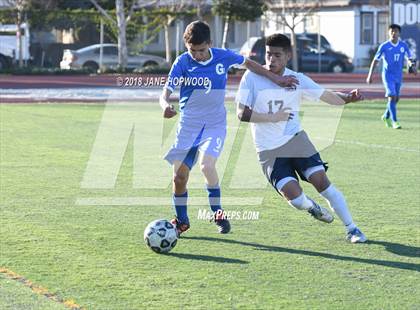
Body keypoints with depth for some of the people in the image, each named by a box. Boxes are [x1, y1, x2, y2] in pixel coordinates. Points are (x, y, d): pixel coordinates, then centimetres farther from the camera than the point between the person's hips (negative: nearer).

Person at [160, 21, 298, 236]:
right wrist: (166, 106, -39)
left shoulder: (223, 56, -7)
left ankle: (218, 214, -7)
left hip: (215, 124, -1)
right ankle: (181, 220, 24)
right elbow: (166, 92, -15)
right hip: (188, 124, 1)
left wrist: (276, 79, 13)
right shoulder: (182, 62, -11)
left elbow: (248, 63, 12)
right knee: (179, 176, 1)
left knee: (206, 165, -25)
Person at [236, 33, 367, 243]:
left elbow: (328, 97, -2)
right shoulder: (252, 77, -7)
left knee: (321, 181, -15)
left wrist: (348, 97, -23)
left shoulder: (298, 80, -1)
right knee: (294, 196, -18)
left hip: (295, 139, 2)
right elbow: (242, 114, -11)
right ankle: (310, 207, 20)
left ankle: (351, 229, -1)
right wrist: (273, 117, -19)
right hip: (269, 150, -2)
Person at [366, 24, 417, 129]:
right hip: (388, 75, -4)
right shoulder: (384, 46, -8)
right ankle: (394, 121, -13)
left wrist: (413, 67, -12)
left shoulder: (403, 46, 1)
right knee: (392, 97, -16)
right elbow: (375, 60, -2)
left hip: (398, 76, 4)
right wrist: (370, 75, -5)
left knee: (396, 98, 12)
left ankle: (386, 116, 35)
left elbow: (410, 58, 10)